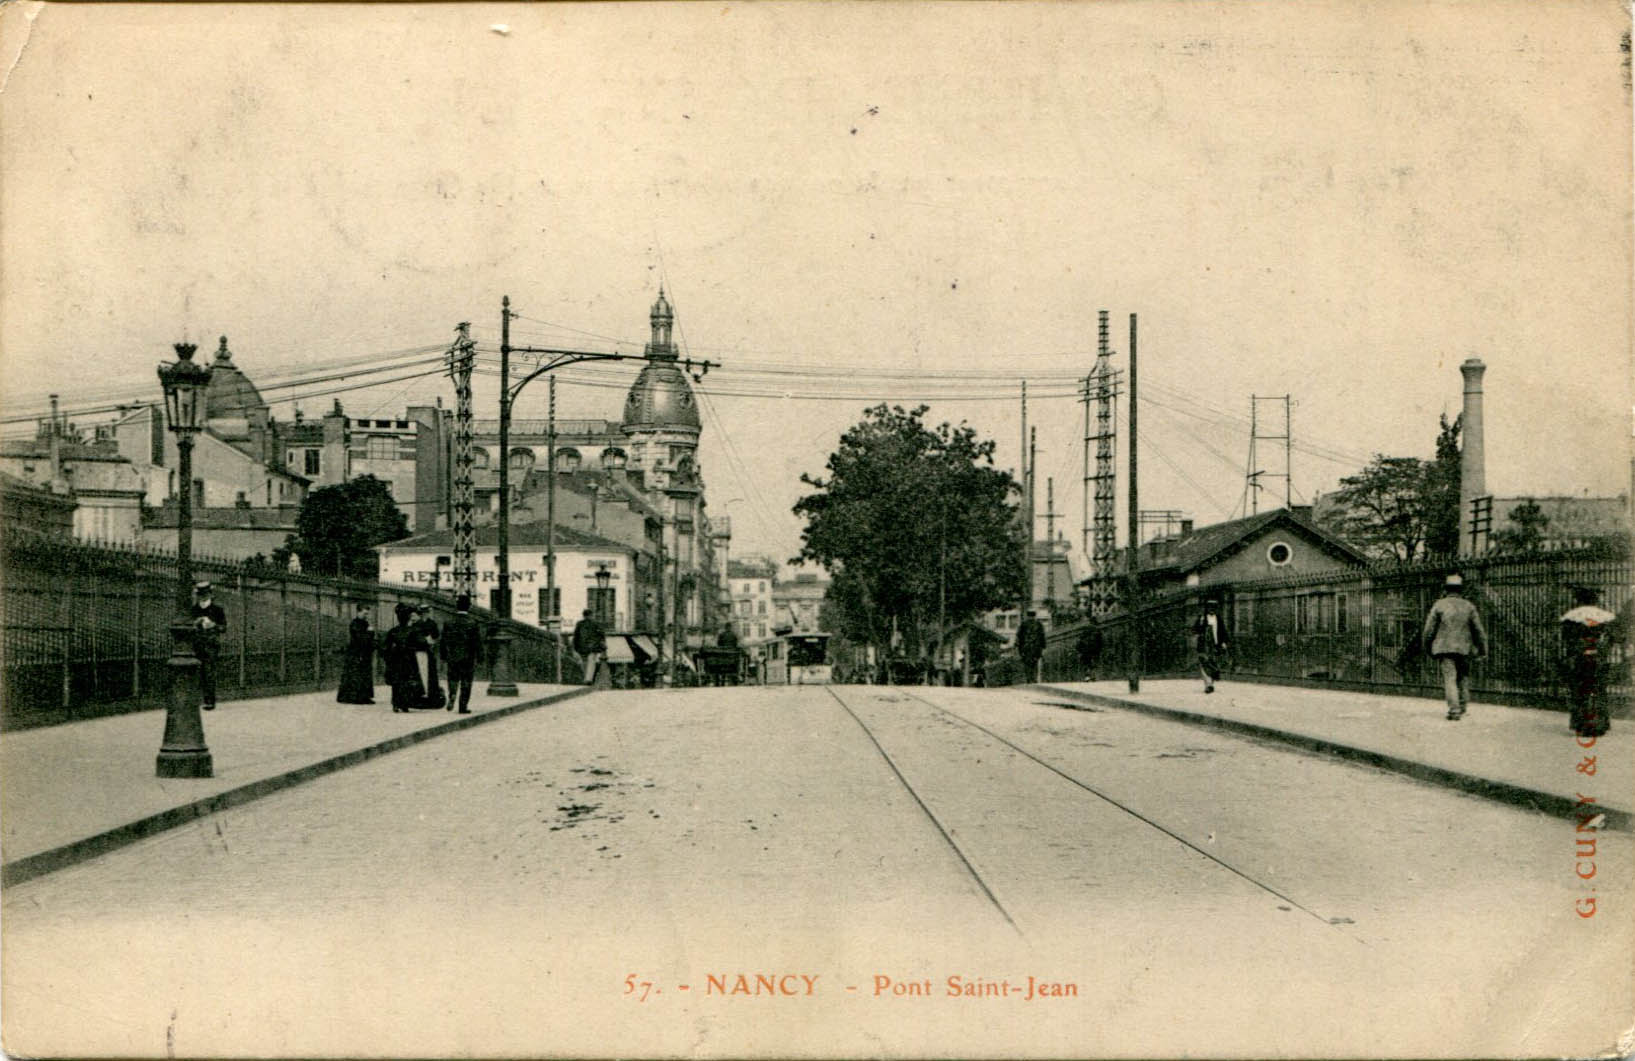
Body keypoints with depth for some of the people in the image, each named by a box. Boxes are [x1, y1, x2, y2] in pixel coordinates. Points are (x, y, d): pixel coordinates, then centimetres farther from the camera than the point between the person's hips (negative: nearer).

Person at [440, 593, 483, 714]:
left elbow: (442, 642, 4)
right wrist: (480, 657, 1)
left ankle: (452, 695, -7)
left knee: (453, 679, 17)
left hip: (452, 659, 2)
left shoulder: (448, 623, -1)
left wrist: (443, 656, 15)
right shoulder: (472, 624, -11)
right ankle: (463, 706, 6)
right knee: (466, 683, 6)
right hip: (468, 659, -2)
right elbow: (478, 642, -9)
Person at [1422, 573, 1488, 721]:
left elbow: (1429, 630, -1)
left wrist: (1427, 648, 12)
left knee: (1449, 678, -6)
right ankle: (1462, 708, 20)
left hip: (1444, 648, -3)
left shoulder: (1439, 605, -1)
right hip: (1464, 648, 3)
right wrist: (1482, 649, 15)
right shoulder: (1469, 606, 6)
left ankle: (1454, 710, -17)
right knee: (1463, 678, 17)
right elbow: (1479, 630, 7)